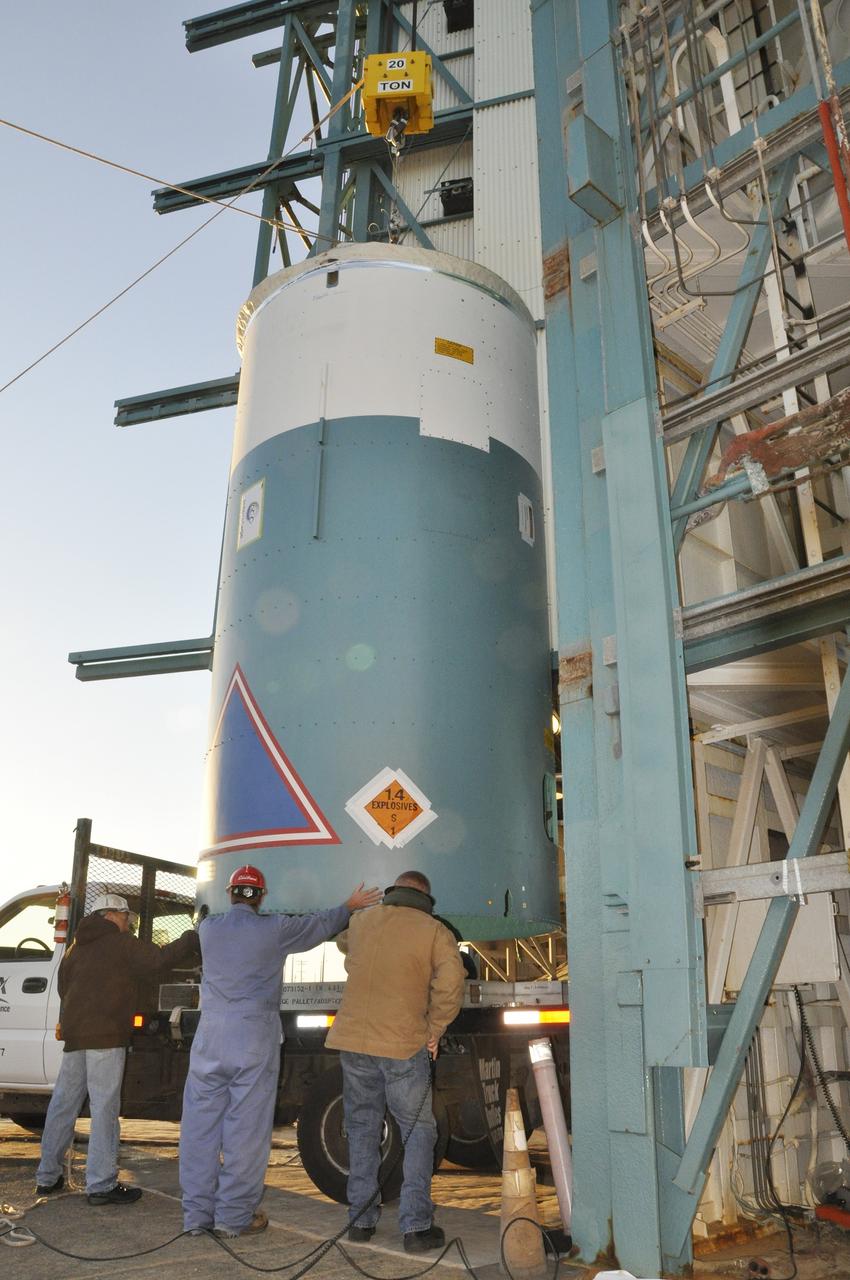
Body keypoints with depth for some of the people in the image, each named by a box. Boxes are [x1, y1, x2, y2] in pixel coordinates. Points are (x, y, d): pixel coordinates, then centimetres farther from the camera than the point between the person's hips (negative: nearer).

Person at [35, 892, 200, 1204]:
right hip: (105, 1037, -8)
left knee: (63, 1105, 14)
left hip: (73, 1035, 8)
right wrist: (190, 940, -2)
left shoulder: (76, 948, 18)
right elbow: (159, 959, -12)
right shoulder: (120, 942, -5)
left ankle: (46, 1177, 22)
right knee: (104, 1108, -6)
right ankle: (101, 1184, -5)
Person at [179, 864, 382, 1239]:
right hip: (254, 1039, -3)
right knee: (246, 1128, 3)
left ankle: (196, 1214, 16)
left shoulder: (208, 928, 5)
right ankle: (234, 1217, 8)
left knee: (200, 1124, 10)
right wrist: (350, 905, 28)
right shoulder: (274, 929, -3)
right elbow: (321, 925, 11)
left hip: (210, 1037, 4)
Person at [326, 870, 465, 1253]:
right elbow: (450, 985, -14)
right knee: (418, 1132, 9)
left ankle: (360, 1220, 23)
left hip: (352, 1040, 4)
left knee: (362, 1130, 18)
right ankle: (416, 1227, 7)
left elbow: (342, 942, 32)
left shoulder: (362, 921, 10)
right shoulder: (435, 932, -3)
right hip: (404, 1045, -4)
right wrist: (434, 1030, -2)